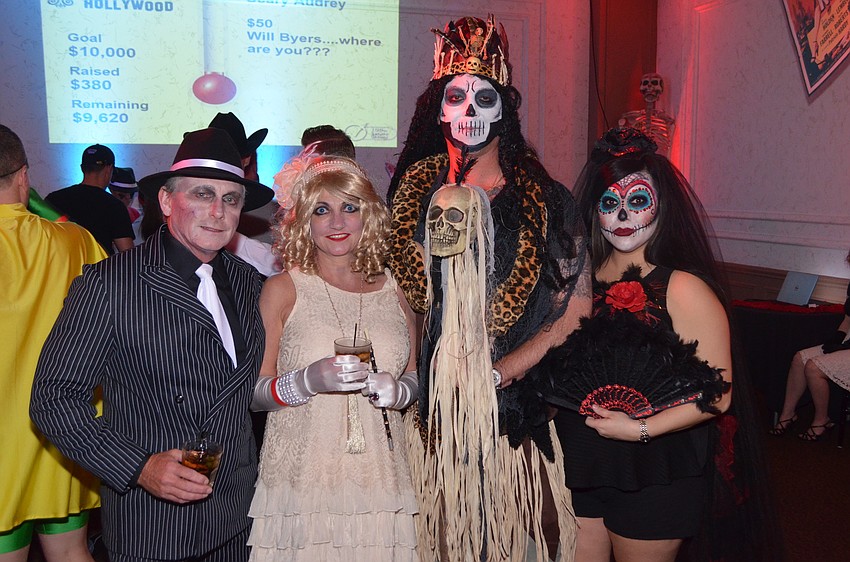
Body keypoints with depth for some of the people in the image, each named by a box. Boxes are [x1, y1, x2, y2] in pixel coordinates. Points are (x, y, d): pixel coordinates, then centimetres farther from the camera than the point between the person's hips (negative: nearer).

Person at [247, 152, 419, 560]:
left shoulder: (393, 292, 8)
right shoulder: (282, 290, -2)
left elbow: (416, 376, 18)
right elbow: (251, 393, -4)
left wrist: (396, 390, -3)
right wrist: (308, 381, -20)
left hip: (378, 479, 3)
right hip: (301, 480, -2)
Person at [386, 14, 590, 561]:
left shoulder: (546, 202, -2)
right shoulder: (415, 189, 5)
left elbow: (575, 309, -5)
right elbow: (398, 287, 10)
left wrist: (497, 375, -13)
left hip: (516, 408, -2)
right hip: (427, 408, 2)